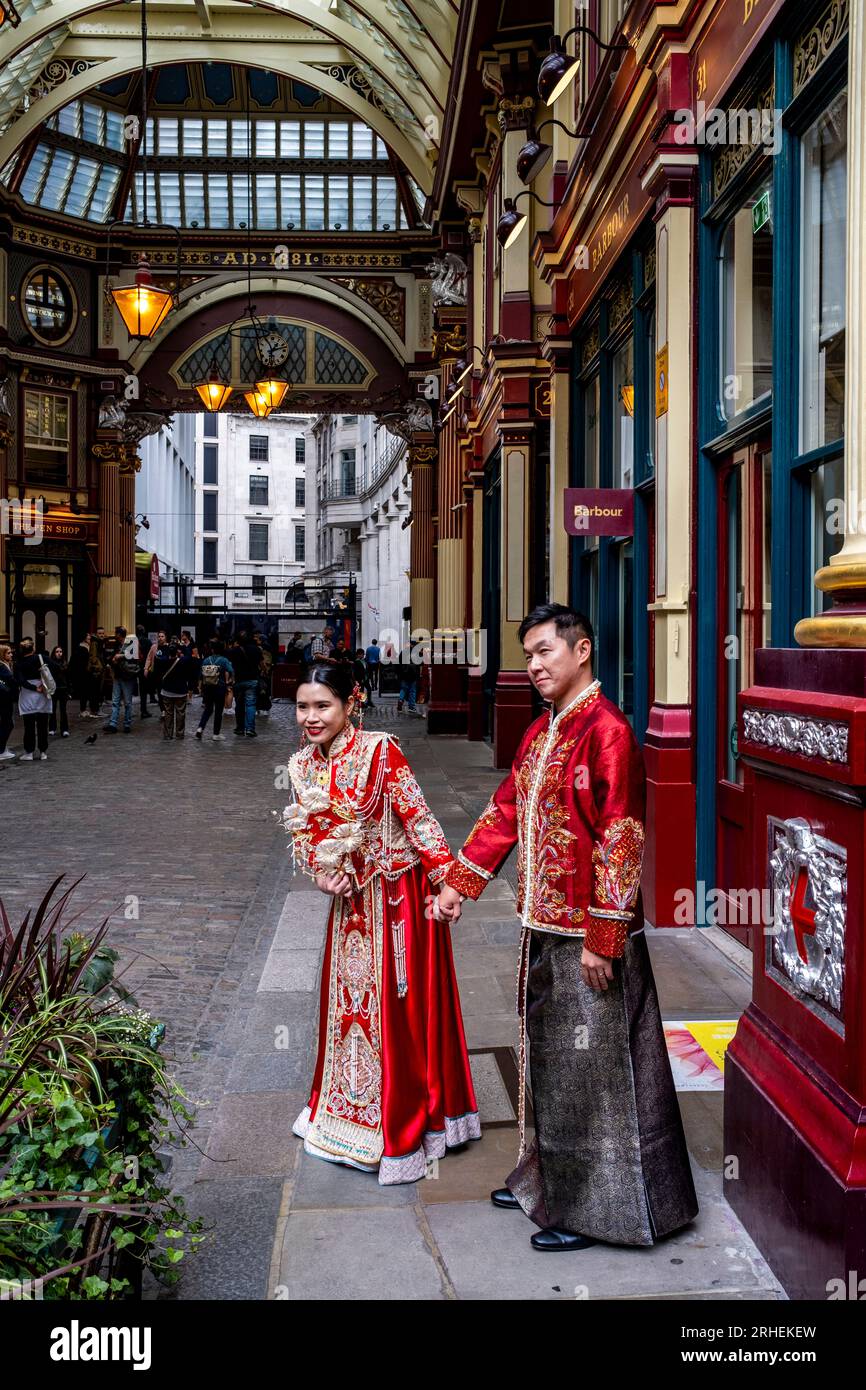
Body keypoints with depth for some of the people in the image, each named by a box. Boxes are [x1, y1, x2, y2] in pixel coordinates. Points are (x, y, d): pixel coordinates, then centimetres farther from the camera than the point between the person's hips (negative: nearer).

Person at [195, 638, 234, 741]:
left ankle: (200, 728, 2)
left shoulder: (206, 660, -1)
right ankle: (216, 734, 11)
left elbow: (202, 675, 0)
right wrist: (229, 681, -2)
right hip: (220, 687, -3)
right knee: (218, 711, 7)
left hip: (207, 687, 3)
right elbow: (231, 673, -21)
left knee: (207, 709, 19)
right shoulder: (224, 660, -10)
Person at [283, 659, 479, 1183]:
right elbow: (305, 831, 9)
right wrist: (322, 872, -9)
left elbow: (419, 819, -19)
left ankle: (404, 1125, 22)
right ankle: (351, 1113, 38)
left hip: (399, 897, -6)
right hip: (351, 901, 6)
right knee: (349, 1001, 18)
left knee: (399, 1007, 4)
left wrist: (448, 879, -24)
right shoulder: (302, 765, 0)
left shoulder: (380, 751, -20)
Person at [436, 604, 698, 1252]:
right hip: (544, 926, 9)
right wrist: (459, 883, 19)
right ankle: (547, 1181, 37)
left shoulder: (607, 730, -17)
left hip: (588, 934, -9)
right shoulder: (541, 731, 12)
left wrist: (601, 937, -22)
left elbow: (621, 838, -21)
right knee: (549, 1058, 20)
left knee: (594, 1067, 3)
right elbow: (506, 811, 19)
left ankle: (597, 1210, 18)